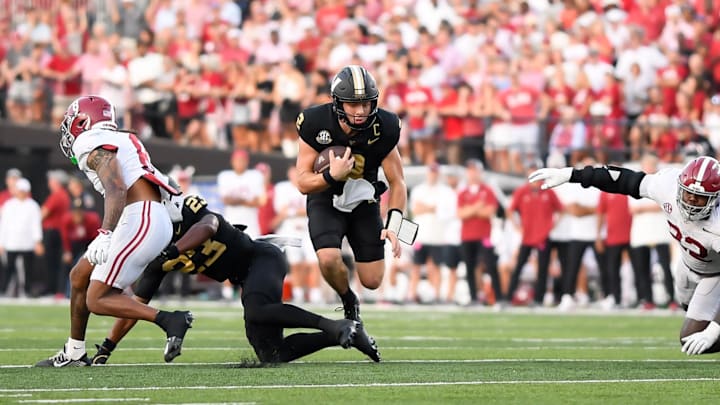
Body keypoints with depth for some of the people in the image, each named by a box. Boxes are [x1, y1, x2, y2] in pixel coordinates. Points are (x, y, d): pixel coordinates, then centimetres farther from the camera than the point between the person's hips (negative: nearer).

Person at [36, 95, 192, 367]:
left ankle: (169, 320, -16)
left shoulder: (92, 144, -6)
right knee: (79, 276, 20)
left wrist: (105, 235, -28)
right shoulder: (118, 141, 23)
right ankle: (74, 353, 30)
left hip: (141, 221, -10)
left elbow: (116, 190, -20)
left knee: (96, 301, -8)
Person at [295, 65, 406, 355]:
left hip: (364, 202, 2)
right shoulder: (317, 124, -24)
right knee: (329, 260, -28)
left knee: (372, 281, -2)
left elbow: (397, 182, -8)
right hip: (325, 201, -2)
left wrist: (394, 223, -21)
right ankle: (349, 303, 5)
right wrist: (332, 176, -38)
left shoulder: (382, 129, -20)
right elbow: (303, 183, -18)